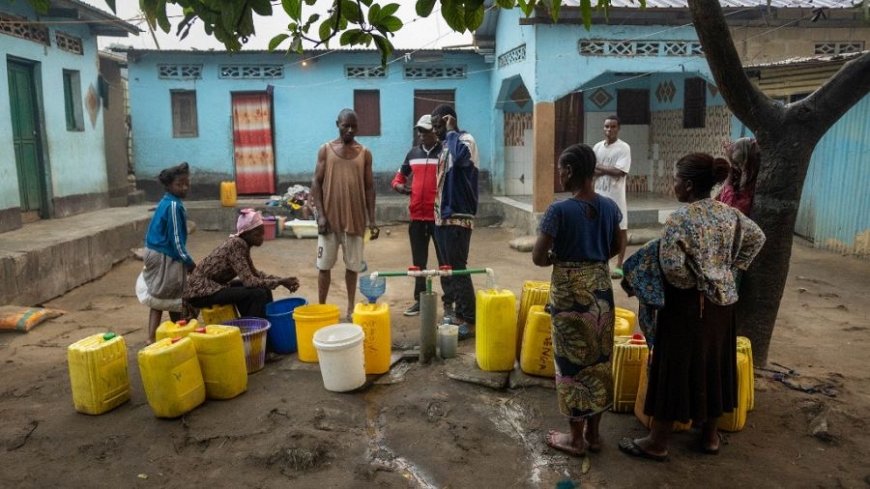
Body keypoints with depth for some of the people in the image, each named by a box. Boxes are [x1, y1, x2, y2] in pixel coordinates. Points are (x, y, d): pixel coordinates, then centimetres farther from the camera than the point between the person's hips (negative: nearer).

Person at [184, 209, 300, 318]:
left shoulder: (243, 243, 3)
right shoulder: (236, 245, -22)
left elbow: (253, 273, 15)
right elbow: (249, 281, -28)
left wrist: (281, 280, 3)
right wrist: (280, 281, -22)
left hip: (214, 286, 9)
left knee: (262, 288, 8)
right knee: (258, 294, -19)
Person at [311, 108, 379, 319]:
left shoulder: (364, 153, 5)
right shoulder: (325, 150, 2)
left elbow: (369, 187, 5)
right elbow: (316, 183, 0)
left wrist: (372, 219, 0)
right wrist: (320, 215, -10)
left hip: (355, 218, 1)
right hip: (330, 217, -1)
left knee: (352, 265, 8)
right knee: (324, 265, 5)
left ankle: (351, 308, 19)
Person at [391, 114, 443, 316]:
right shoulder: (413, 153, 12)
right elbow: (400, 176, 22)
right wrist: (399, 186, 0)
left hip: (440, 216, -5)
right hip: (417, 216, 5)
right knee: (418, 261, 12)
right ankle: (420, 300, 23)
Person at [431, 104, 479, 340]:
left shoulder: (466, 140, -12)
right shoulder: (447, 144, 15)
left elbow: (459, 156, -36)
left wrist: (451, 131, -20)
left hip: (458, 217, -9)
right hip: (443, 216, 9)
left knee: (458, 269, -7)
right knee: (446, 267, 13)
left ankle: (469, 321, 0)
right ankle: (451, 310, 24)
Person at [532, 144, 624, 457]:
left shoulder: (559, 210, -17)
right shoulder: (610, 206, 1)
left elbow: (538, 257, -15)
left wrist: (559, 259, 3)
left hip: (570, 291, -6)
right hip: (601, 288, 6)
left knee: (573, 363, 6)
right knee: (599, 361, 14)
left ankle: (576, 439, 18)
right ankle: (593, 433, 28)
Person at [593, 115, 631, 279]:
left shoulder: (624, 148, -9)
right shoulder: (597, 146, 7)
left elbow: (619, 172, -19)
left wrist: (600, 167, -11)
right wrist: (609, 171, -14)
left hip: (615, 195, -5)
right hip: (598, 194, 5)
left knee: (620, 228, 3)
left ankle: (619, 265, 11)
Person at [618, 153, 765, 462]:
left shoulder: (680, 219, -19)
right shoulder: (729, 213, 3)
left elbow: (671, 265, -26)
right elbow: (757, 238, 17)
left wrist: (691, 284, -8)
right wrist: (731, 269, 16)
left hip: (688, 305, -7)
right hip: (721, 302, 7)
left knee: (676, 367, 1)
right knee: (714, 364, 17)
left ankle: (657, 442, 12)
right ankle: (710, 434, 32)